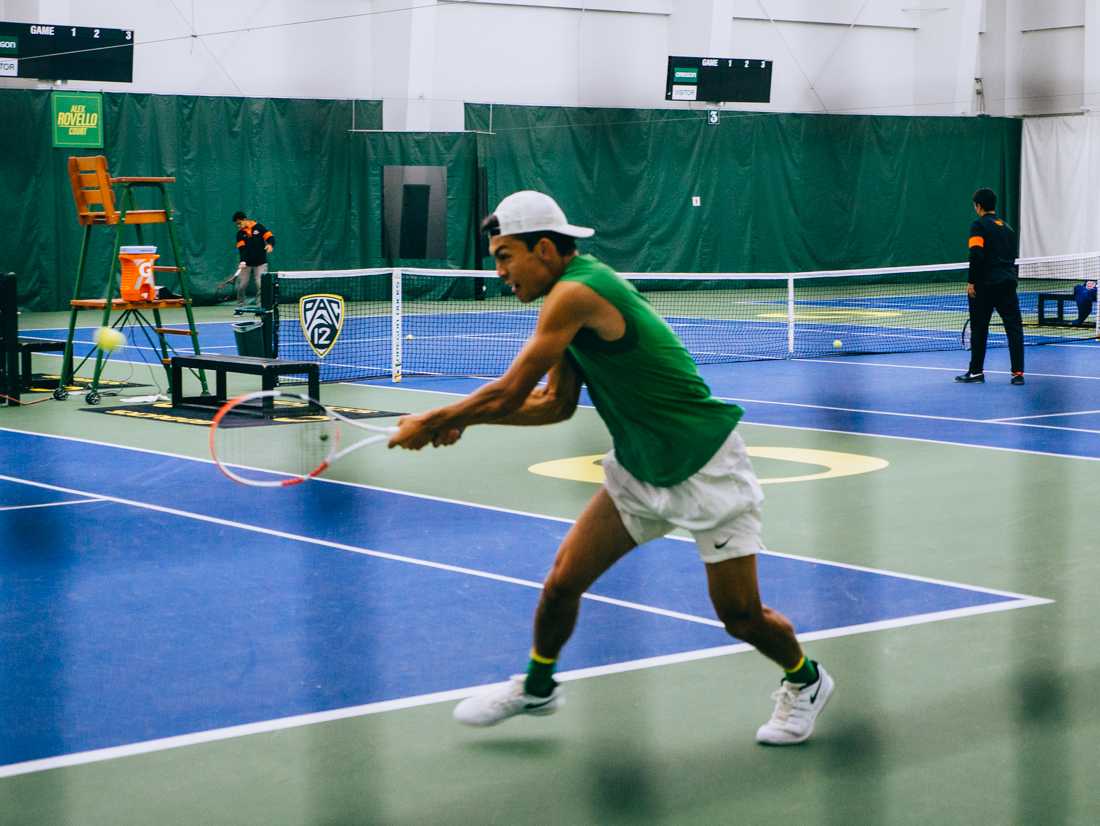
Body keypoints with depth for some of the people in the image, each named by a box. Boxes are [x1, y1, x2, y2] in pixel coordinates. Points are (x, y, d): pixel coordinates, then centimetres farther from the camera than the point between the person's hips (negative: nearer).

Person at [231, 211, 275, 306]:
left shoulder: (259, 227, -3)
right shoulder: (240, 234, 3)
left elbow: (270, 237, -5)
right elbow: (242, 249, -8)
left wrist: (270, 244, -28)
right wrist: (242, 261, -22)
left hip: (260, 263, -3)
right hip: (246, 264, 3)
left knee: (260, 285, -9)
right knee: (241, 286, 2)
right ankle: (240, 305, 18)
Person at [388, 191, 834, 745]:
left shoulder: (577, 292, -25)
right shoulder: (571, 299, 4)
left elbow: (509, 394, -23)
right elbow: (556, 404, 10)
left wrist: (432, 421, -10)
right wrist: (462, 420, 2)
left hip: (707, 471, -8)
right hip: (639, 471, 8)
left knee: (741, 617, -1)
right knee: (562, 581, 1)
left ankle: (805, 680, 28)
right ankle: (537, 688, 25)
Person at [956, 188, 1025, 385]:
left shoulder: (979, 226, -5)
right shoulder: (1007, 228, 17)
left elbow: (976, 254, -16)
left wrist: (971, 281, -13)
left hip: (984, 284, -5)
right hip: (1008, 282, 5)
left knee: (979, 329, 5)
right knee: (1014, 327, 1)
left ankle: (976, 371, 12)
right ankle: (1018, 372, -4)